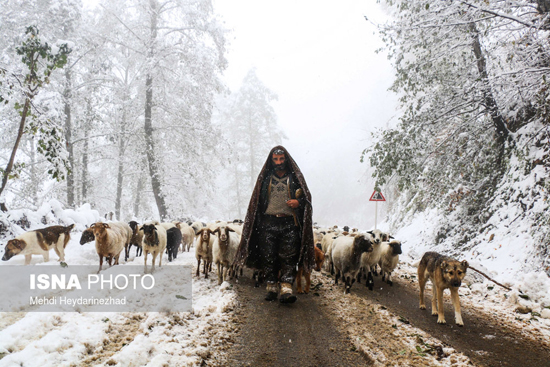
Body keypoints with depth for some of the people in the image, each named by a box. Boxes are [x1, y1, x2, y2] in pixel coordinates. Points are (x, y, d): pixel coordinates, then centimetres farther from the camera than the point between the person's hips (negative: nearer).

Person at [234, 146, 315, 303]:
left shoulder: (295, 177, 10)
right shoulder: (265, 178, 13)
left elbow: (307, 196, 13)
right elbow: (258, 201, 14)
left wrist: (298, 202, -10)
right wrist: (258, 223, 6)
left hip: (289, 224, -1)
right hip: (269, 223, 2)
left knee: (288, 257, -8)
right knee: (269, 256, 2)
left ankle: (286, 290, -10)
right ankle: (271, 287, 12)